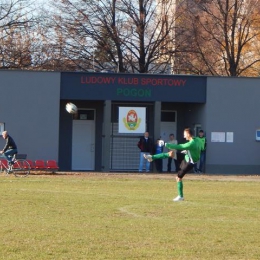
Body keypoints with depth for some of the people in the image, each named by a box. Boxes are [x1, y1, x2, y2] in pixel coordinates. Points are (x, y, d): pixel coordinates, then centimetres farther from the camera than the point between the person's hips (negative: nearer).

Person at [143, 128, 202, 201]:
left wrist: (165, 144, -21)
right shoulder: (197, 140, -5)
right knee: (171, 153, 6)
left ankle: (181, 196, 13)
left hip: (188, 163, -9)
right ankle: (152, 157, 14)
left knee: (178, 178, 0)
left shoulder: (191, 144, -32)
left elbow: (178, 147, -27)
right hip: (186, 158, 9)